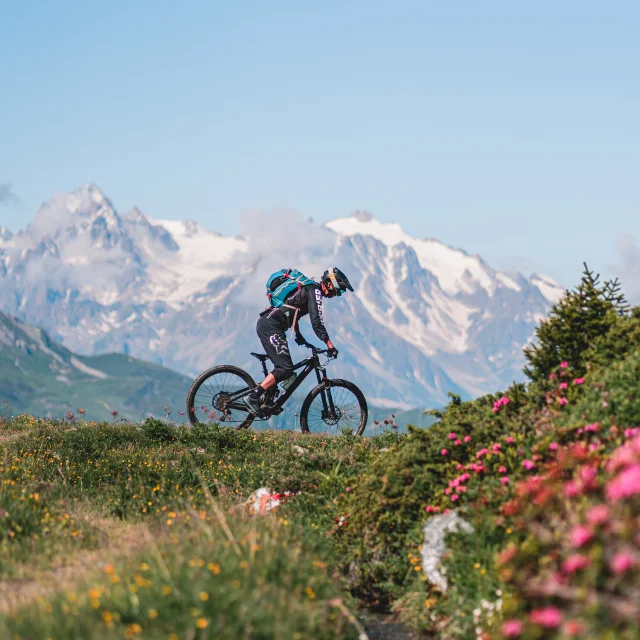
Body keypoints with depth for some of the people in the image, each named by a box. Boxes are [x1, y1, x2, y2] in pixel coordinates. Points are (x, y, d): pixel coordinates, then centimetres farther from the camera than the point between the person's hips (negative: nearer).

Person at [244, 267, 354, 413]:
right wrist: (330, 346, -17)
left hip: (265, 324, 10)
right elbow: (317, 322, -17)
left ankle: (267, 400, 13)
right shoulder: (315, 291, -7)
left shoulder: (309, 289, 23)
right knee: (285, 369, -13)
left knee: (282, 366, 15)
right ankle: (253, 397, -16)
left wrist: (298, 335, 45)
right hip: (271, 326, -10)